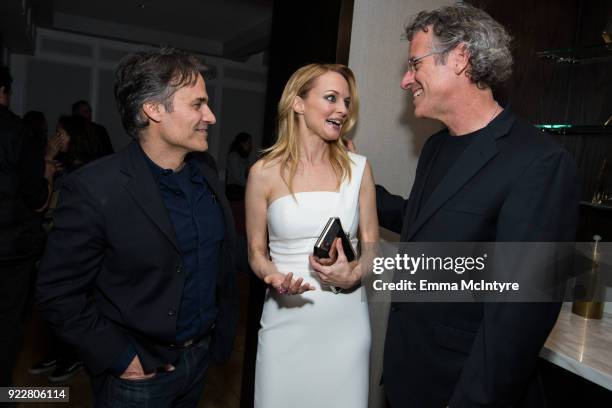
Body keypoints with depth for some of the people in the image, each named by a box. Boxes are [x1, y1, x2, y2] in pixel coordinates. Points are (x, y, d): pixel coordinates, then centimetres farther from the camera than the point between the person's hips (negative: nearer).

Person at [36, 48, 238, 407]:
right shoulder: (93, 188, -20)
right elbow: (59, 294, -16)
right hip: (139, 375, -5)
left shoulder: (208, 179, -1)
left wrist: (224, 331, 7)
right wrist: (121, 359, -15)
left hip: (202, 356, 6)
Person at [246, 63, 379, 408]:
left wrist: (353, 275, -14)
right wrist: (275, 278, -16)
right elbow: (256, 251, 4)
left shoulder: (358, 168, 1)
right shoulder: (265, 173, -4)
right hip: (287, 320, -1)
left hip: (346, 318, 2)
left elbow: (371, 246, 6)